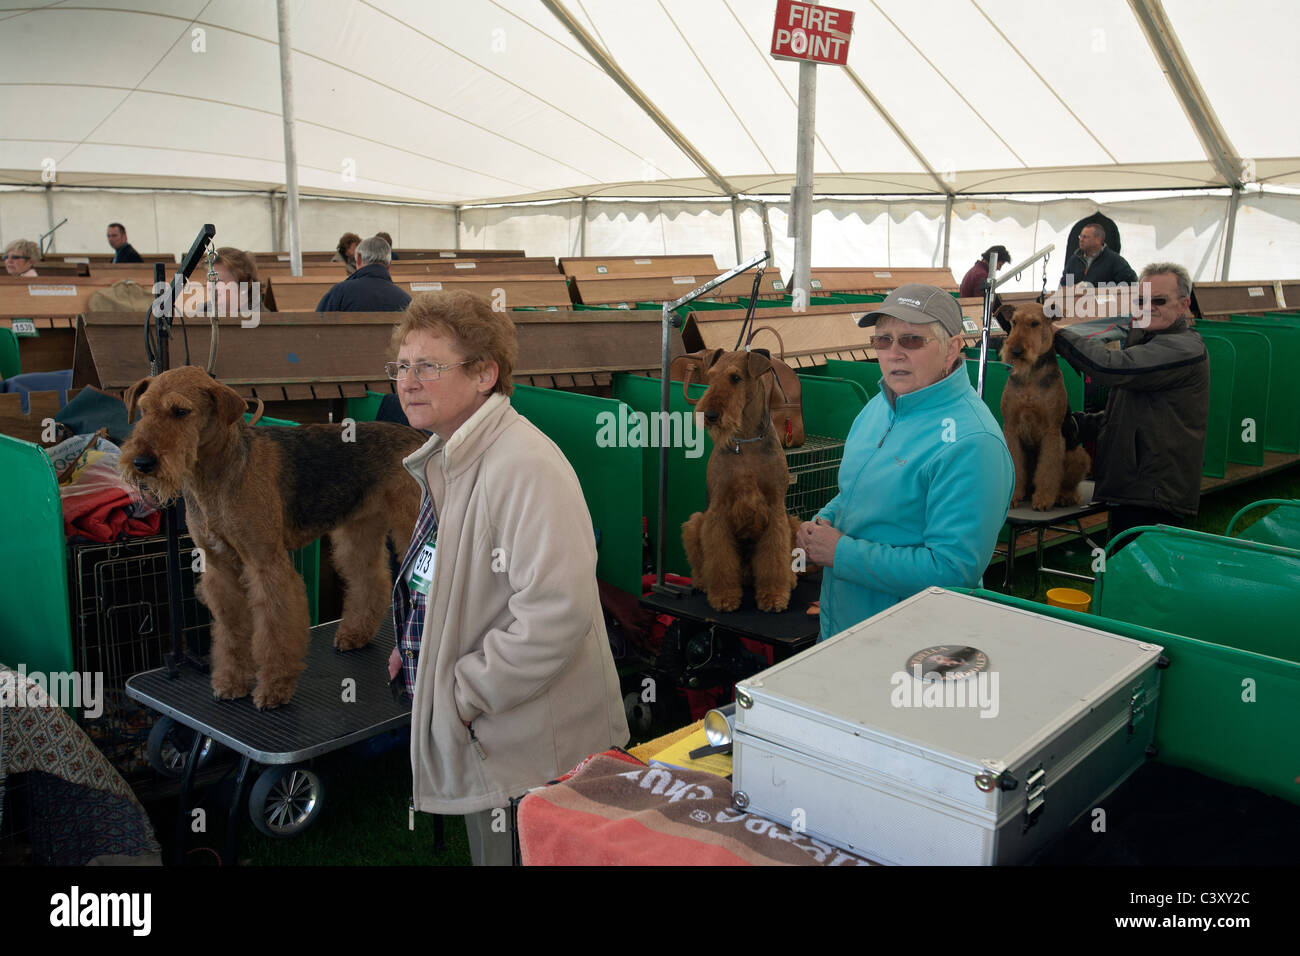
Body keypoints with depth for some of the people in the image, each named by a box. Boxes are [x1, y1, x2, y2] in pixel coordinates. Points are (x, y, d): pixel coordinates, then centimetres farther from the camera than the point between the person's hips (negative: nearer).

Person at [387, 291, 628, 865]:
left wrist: (462, 693, -22)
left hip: (534, 752, -9)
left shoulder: (527, 467, -25)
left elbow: (557, 613, -31)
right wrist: (414, 648, 8)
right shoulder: (444, 462, 8)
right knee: (484, 851, 24)